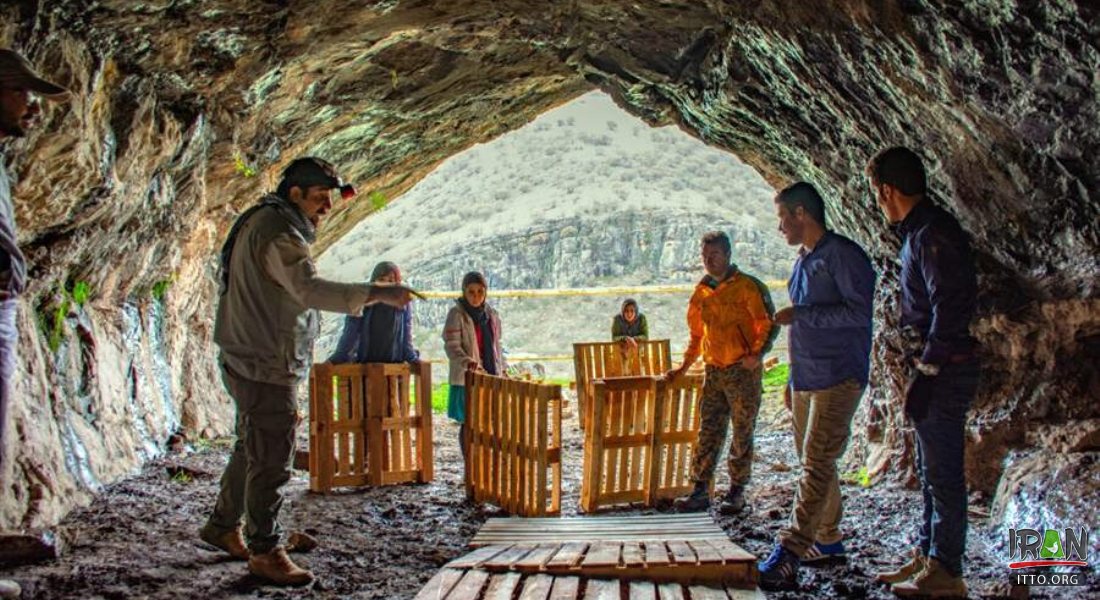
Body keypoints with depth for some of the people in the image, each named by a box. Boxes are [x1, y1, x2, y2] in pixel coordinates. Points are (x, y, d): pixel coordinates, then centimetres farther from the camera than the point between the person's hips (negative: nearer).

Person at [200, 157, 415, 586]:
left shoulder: (268, 224, 17)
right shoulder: (275, 230, -18)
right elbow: (310, 289, -32)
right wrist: (377, 293, -35)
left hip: (257, 363, 11)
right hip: (265, 368, -11)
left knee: (252, 450, 22)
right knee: (271, 460, -3)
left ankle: (222, 527, 36)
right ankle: (265, 552, 7)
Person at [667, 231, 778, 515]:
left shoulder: (748, 286, -7)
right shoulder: (701, 292, 11)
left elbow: (769, 324, -7)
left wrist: (757, 354, -21)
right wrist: (683, 367, 16)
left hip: (743, 371, -5)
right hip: (713, 371, 5)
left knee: (742, 433, 3)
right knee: (708, 432, 4)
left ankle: (737, 492, 12)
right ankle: (700, 491, 7)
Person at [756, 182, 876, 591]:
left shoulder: (842, 255, -10)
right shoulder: (803, 261, 18)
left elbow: (859, 312, -19)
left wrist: (800, 315, -18)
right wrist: (793, 379, 21)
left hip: (837, 379, -9)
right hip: (806, 379, 9)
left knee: (816, 466, -12)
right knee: (814, 464, 12)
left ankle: (786, 559, -16)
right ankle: (828, 541, 23)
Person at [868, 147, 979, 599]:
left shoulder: (933, 233, -17)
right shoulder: (920, 231, 15)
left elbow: (949, 308, -25)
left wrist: (926, 371, -22)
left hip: (944, 370, -11)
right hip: (935, 366, 11)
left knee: (942, 472, -4)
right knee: (931, 470, 16)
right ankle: (927, 557, 27)